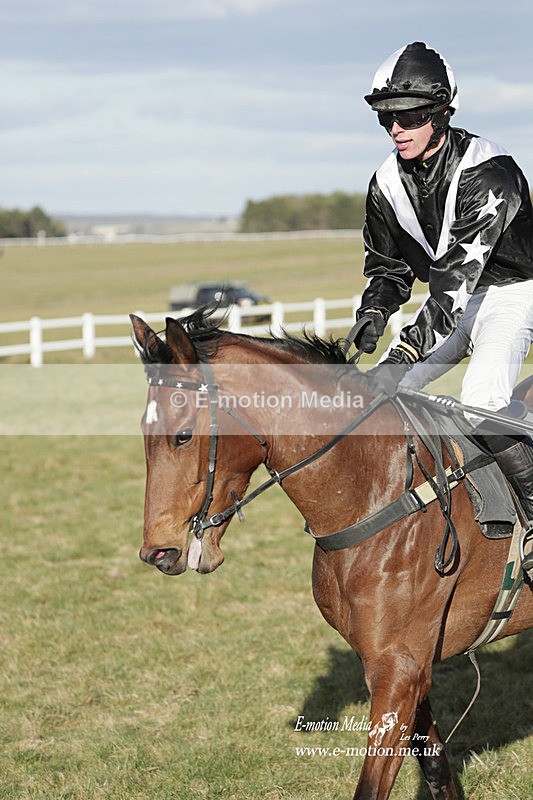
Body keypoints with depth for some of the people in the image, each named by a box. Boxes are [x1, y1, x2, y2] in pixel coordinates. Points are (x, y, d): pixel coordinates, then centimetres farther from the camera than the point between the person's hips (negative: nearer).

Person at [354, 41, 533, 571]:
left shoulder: (488, 172, -27)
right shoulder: (388, 183, -5)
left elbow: (460, 268, -37)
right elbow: (386, 264, 8)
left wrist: (415, 340, -45)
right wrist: (374, 313, -14)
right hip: (450, 302, 7)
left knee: (481, 399, -31)